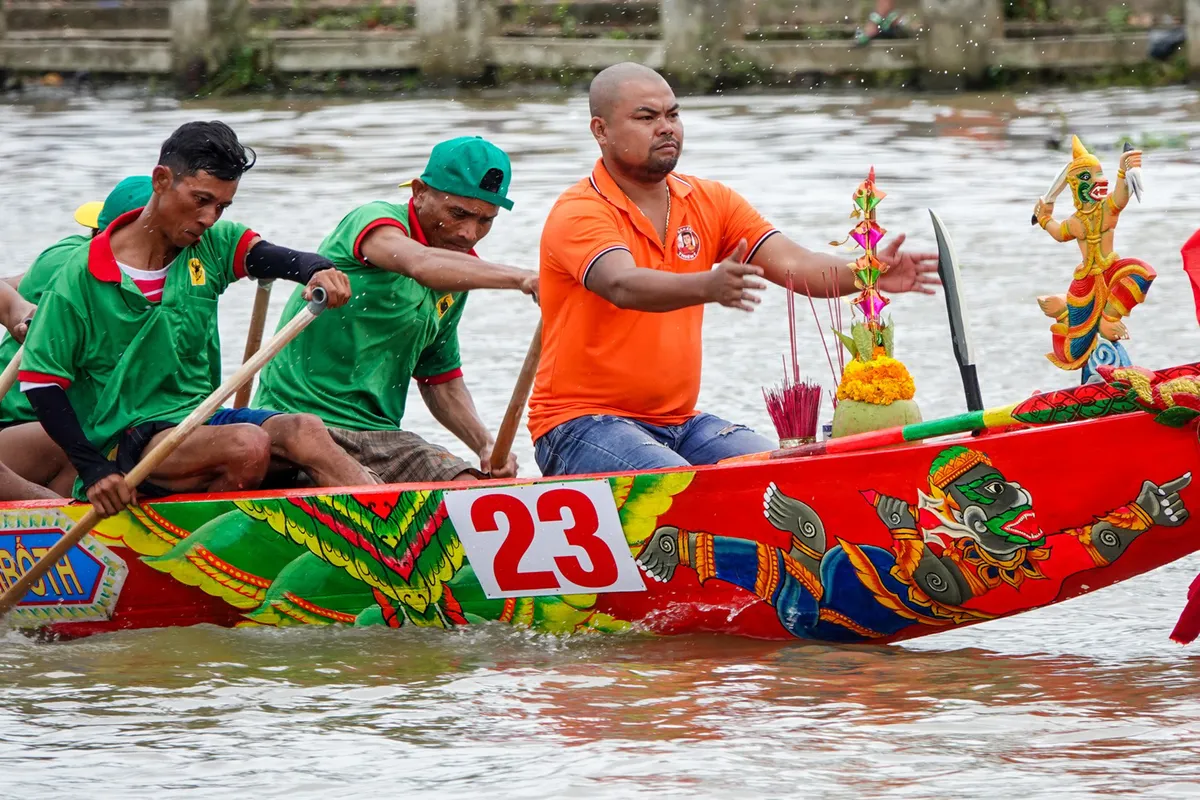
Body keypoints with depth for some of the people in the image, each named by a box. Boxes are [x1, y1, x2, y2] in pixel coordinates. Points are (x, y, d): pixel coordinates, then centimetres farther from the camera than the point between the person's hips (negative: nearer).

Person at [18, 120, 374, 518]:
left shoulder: (212, 245, 6)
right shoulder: (83, 276, -8)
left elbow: (280, 259, -12)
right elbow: (39, 380, -7)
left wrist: (319, 272, -37)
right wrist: (92, 470, -18)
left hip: (200, 420, 5)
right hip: (125, 439, -5)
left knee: (304, 432, -22)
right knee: (248, 444, -31)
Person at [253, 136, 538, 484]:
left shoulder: (456, 283, 16)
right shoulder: (375, 219, -8)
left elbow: (440, 381, 24)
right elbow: (419, 264, -32)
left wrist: (486, 445, 6)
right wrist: (520, 278, -41)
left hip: (379, 433, 7)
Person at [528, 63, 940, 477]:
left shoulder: (711, 202, 10)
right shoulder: (578, 214, -11)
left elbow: (792, 264, -2)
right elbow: (623, 286, -31)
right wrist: (707, 287, -50)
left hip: (679, 422, 7)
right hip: (583, 424, -7)